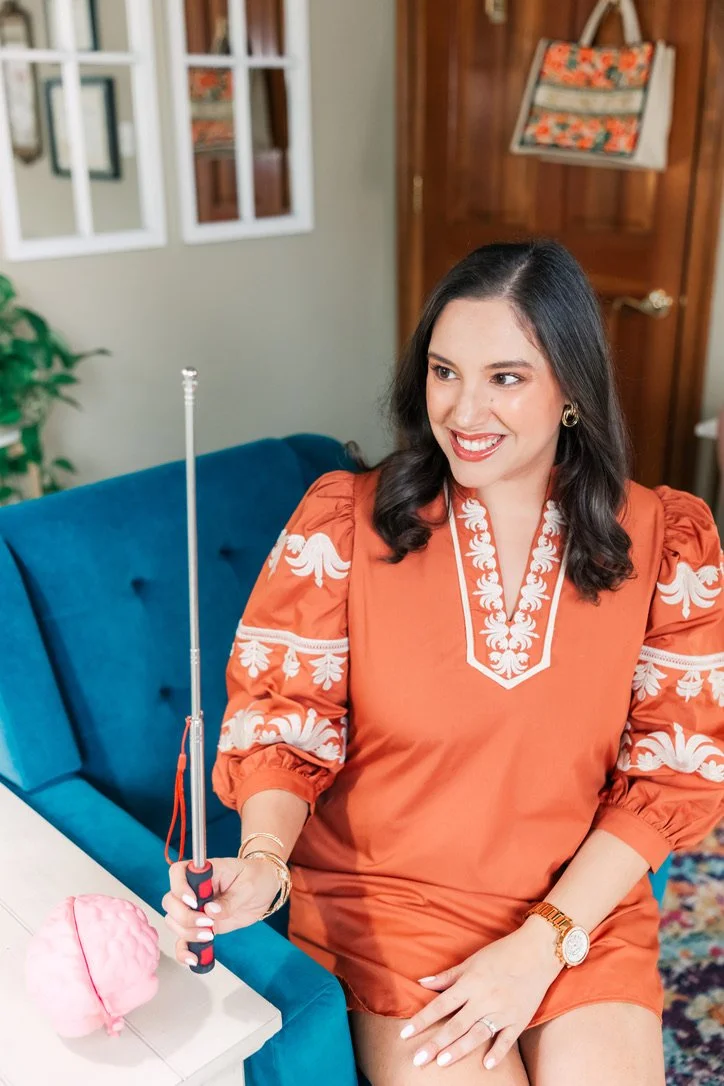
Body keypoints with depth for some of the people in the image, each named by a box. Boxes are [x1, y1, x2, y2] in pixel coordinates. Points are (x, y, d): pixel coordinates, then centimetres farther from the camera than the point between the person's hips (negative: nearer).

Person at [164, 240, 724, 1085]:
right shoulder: (344, 520, -9)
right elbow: (283, 721, -5)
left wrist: (541, 944, -11)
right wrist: (262, 860, -25)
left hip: (584, 904, 2)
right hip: (384, 897, -1)